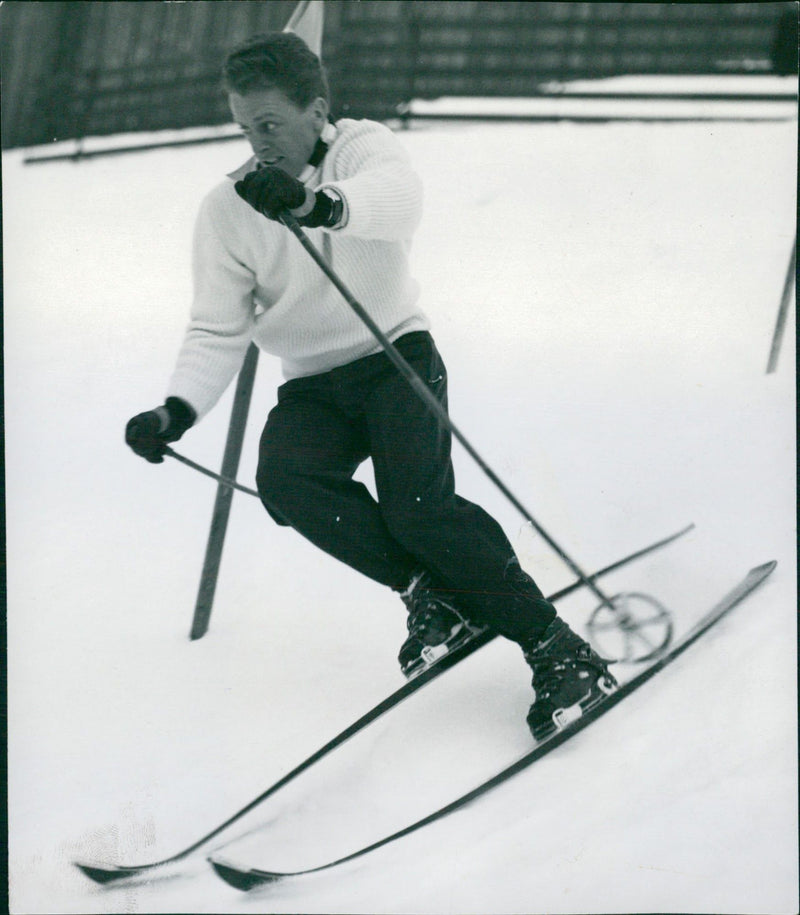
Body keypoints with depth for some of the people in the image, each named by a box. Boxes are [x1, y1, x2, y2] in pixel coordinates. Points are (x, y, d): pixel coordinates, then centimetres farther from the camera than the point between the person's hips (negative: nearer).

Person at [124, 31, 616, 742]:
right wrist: (179, 409, -20)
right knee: (286, 481, -29)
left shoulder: (366, 147, -9)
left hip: (396, 355, -3)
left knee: (417, 504, -26)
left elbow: (398, 199, -34)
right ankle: (434, 593, -16)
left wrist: (319, 202, -57)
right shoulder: (227, 210, 0)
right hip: (312, 389, 3)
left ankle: (557, 649, -16)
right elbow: (220, 330, 0)